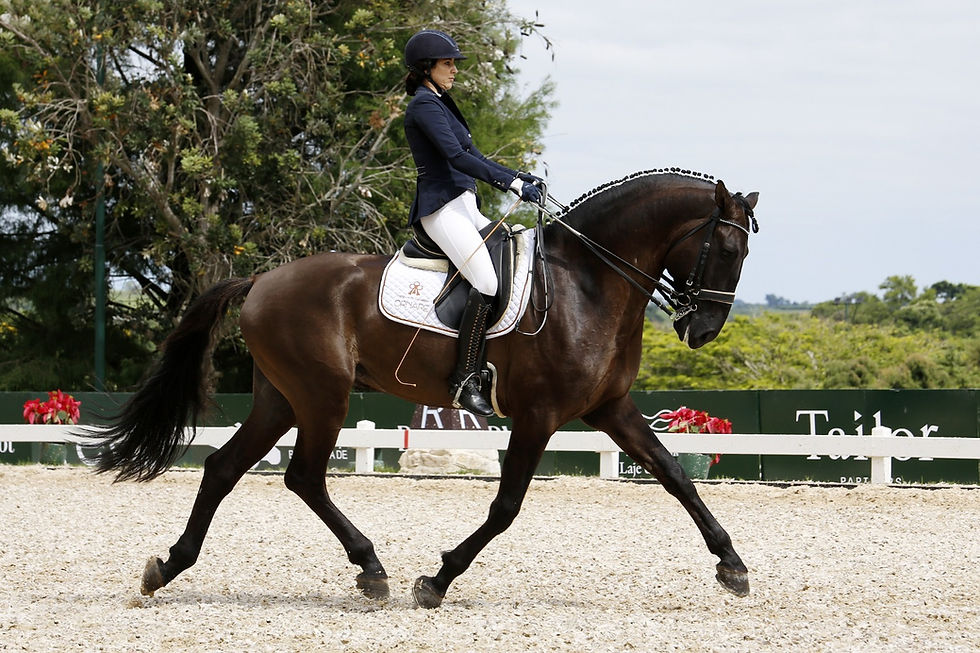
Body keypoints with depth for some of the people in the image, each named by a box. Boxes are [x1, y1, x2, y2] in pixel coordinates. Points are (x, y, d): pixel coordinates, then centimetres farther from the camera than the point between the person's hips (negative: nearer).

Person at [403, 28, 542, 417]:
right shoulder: (424, 105, -10)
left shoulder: (440, 104, 22)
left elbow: (472, 156, 24)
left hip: (464, 209, 11)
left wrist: (518, 177, 11)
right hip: (442, 209, -11)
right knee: (487, 282, -23)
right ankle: (465, 381, -23)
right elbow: (456, 156, -22)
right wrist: (511, 184, -24)